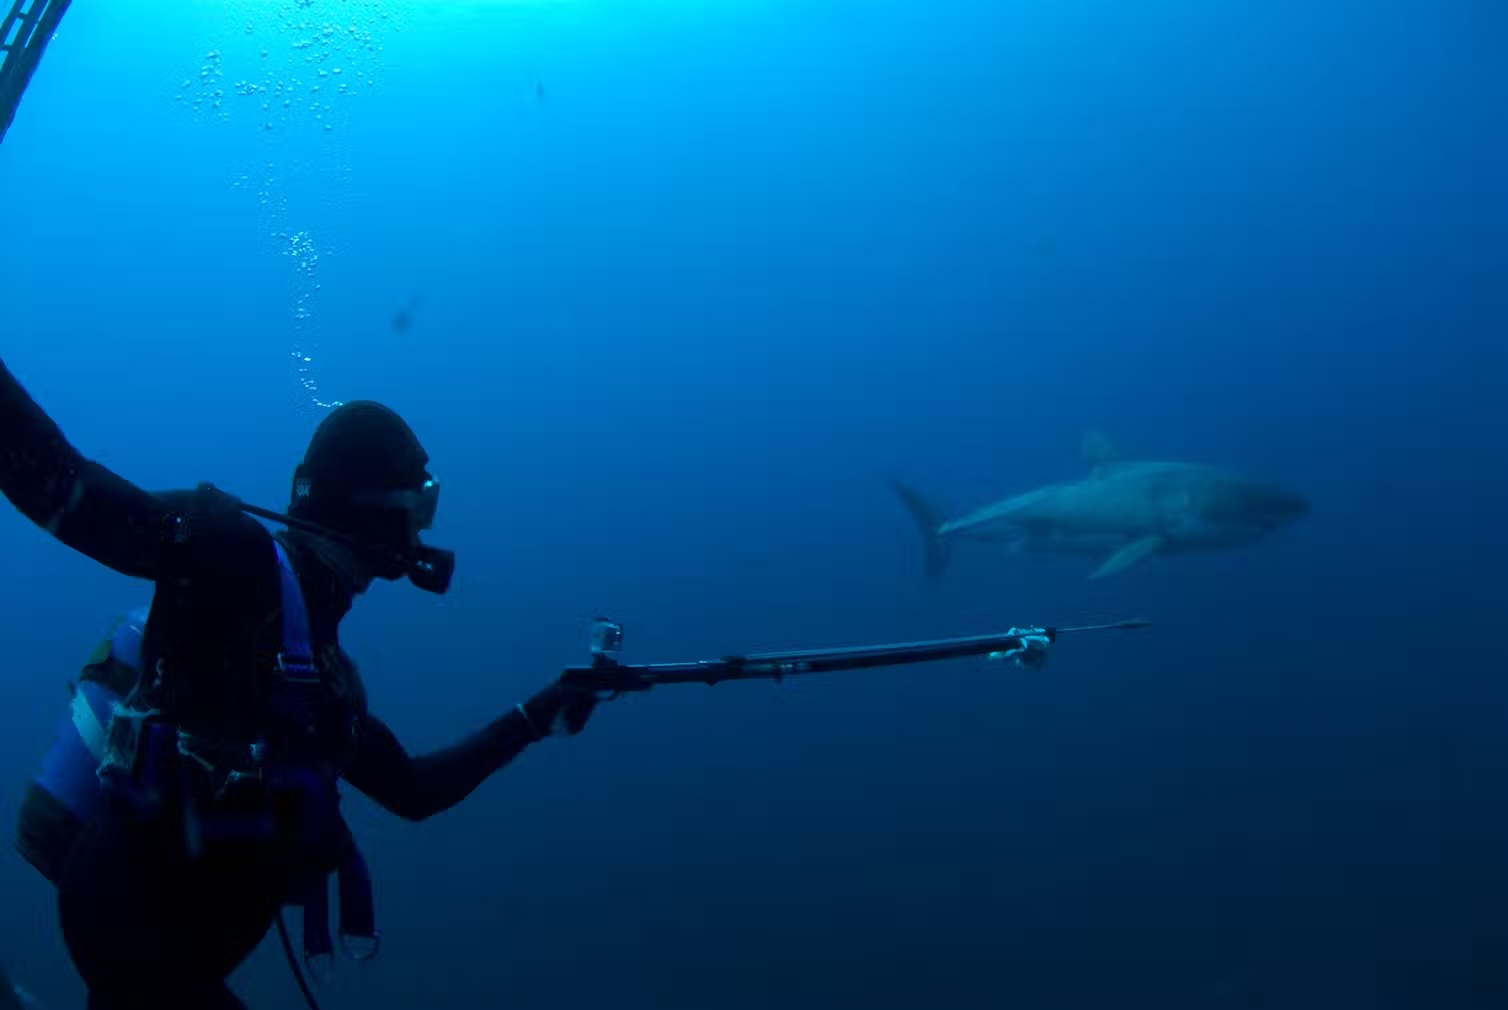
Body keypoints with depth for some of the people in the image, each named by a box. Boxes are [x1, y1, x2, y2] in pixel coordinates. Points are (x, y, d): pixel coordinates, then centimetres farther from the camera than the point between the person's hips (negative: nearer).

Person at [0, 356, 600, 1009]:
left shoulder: (328, 674, 15)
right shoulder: (238, 558, -10)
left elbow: (412, 791, 26)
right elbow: (58, 483, -23)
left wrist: (531, 721, 26)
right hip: (132, 909, -9)